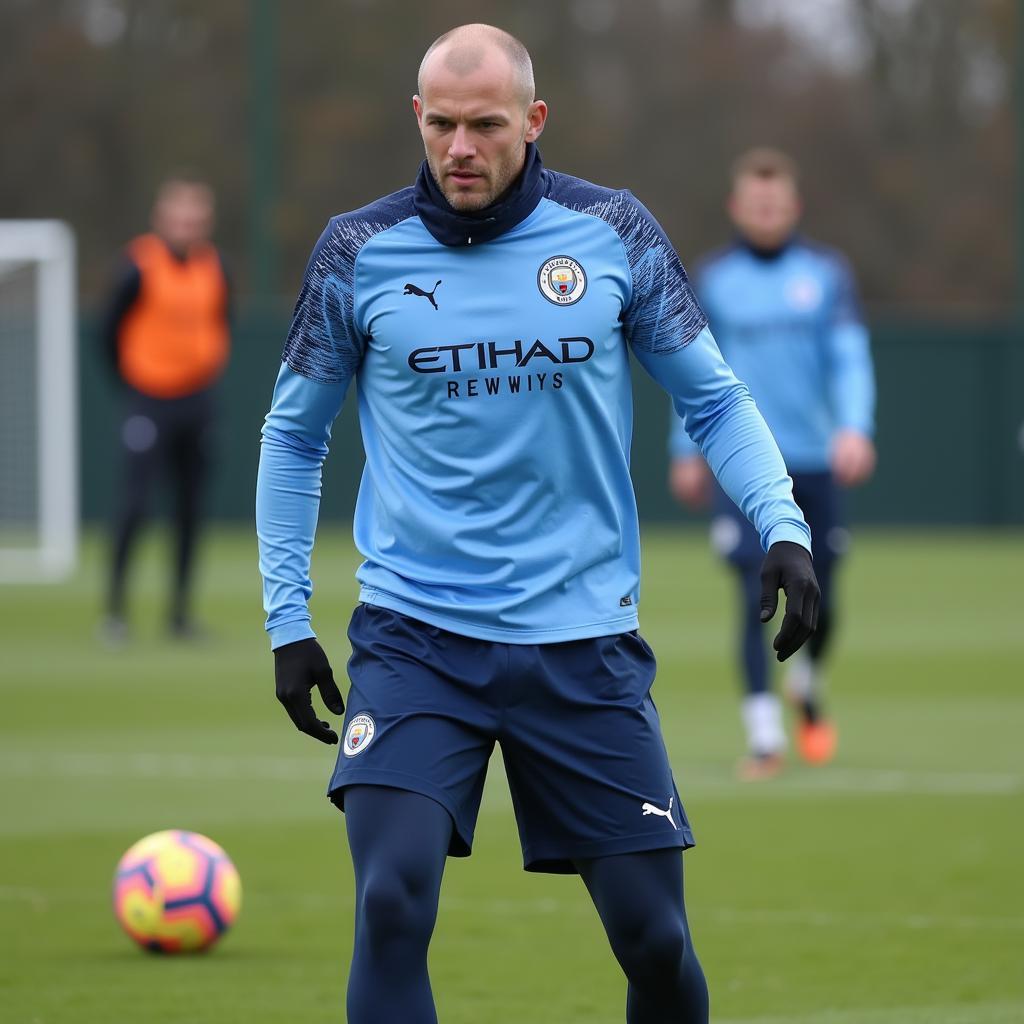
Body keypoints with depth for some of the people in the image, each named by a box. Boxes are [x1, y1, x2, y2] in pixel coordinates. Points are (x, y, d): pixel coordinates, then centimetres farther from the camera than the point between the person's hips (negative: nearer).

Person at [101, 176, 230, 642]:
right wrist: (131, 384, 0)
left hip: (196, 402, 5)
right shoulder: (140, 267, -12)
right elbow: (111, 329, -4)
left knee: (190, 510, 6)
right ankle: (115, 607, -2)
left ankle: (181, 612, 13)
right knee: (134, 503, -11)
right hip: (149, 403, -5)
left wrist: (210, 367, 7)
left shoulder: (214, 267, 4)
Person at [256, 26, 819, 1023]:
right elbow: (293, 434, 11)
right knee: (391, 904, -19)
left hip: (583, 639, 1)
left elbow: (713, 398, 9)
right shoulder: (357, 251, 0)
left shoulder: (612, 231, 1)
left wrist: (783, 526, -7)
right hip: (413, 635, -1)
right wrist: (286, 619, 7)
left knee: (653, 934, 2)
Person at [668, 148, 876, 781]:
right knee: (757, 597, -13)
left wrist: (855, 426, -17)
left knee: (819, 602, 6)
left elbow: (851, 358, -2)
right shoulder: (711, 279, 6)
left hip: (815, 463, 1)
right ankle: (765, 737, -9)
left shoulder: (827, 273, 5)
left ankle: (807, 687, 38)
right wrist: (687, 451, 13)